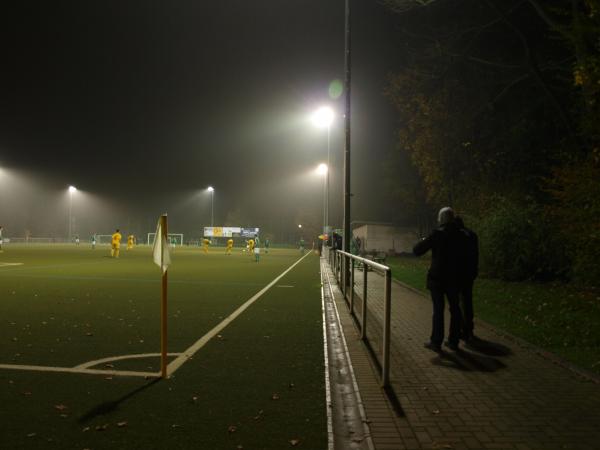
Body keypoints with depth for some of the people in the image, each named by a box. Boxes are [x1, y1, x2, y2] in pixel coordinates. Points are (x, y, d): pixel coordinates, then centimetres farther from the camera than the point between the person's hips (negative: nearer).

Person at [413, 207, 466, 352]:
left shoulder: (437, 234, -14)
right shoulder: (460, 235, 3)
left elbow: (417, 250, -12)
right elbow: (462, 257, 13)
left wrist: (424, 241, 6)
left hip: (437, 278, -4)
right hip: (454, 278, 5)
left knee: (438, 309, 0)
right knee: (455, 308, 12)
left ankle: (436, 342, 4)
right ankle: (453, 341, 18)